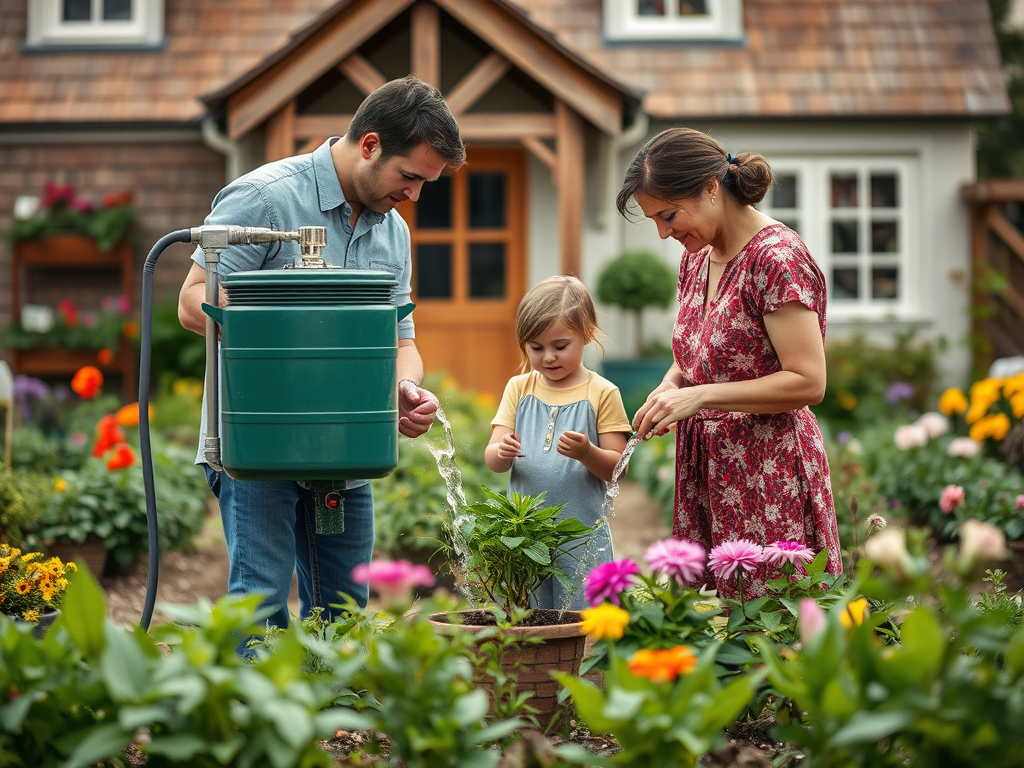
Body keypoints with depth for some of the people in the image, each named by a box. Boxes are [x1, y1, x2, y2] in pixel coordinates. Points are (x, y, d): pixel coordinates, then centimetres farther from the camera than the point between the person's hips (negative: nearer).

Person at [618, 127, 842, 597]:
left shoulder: (776, 258, -14)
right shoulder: (696, 259, 13)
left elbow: (807, 381, -19)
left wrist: (700, 396, -21)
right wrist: (670, 387, 2)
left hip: (768, 473, -8)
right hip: (707, 472, 8)